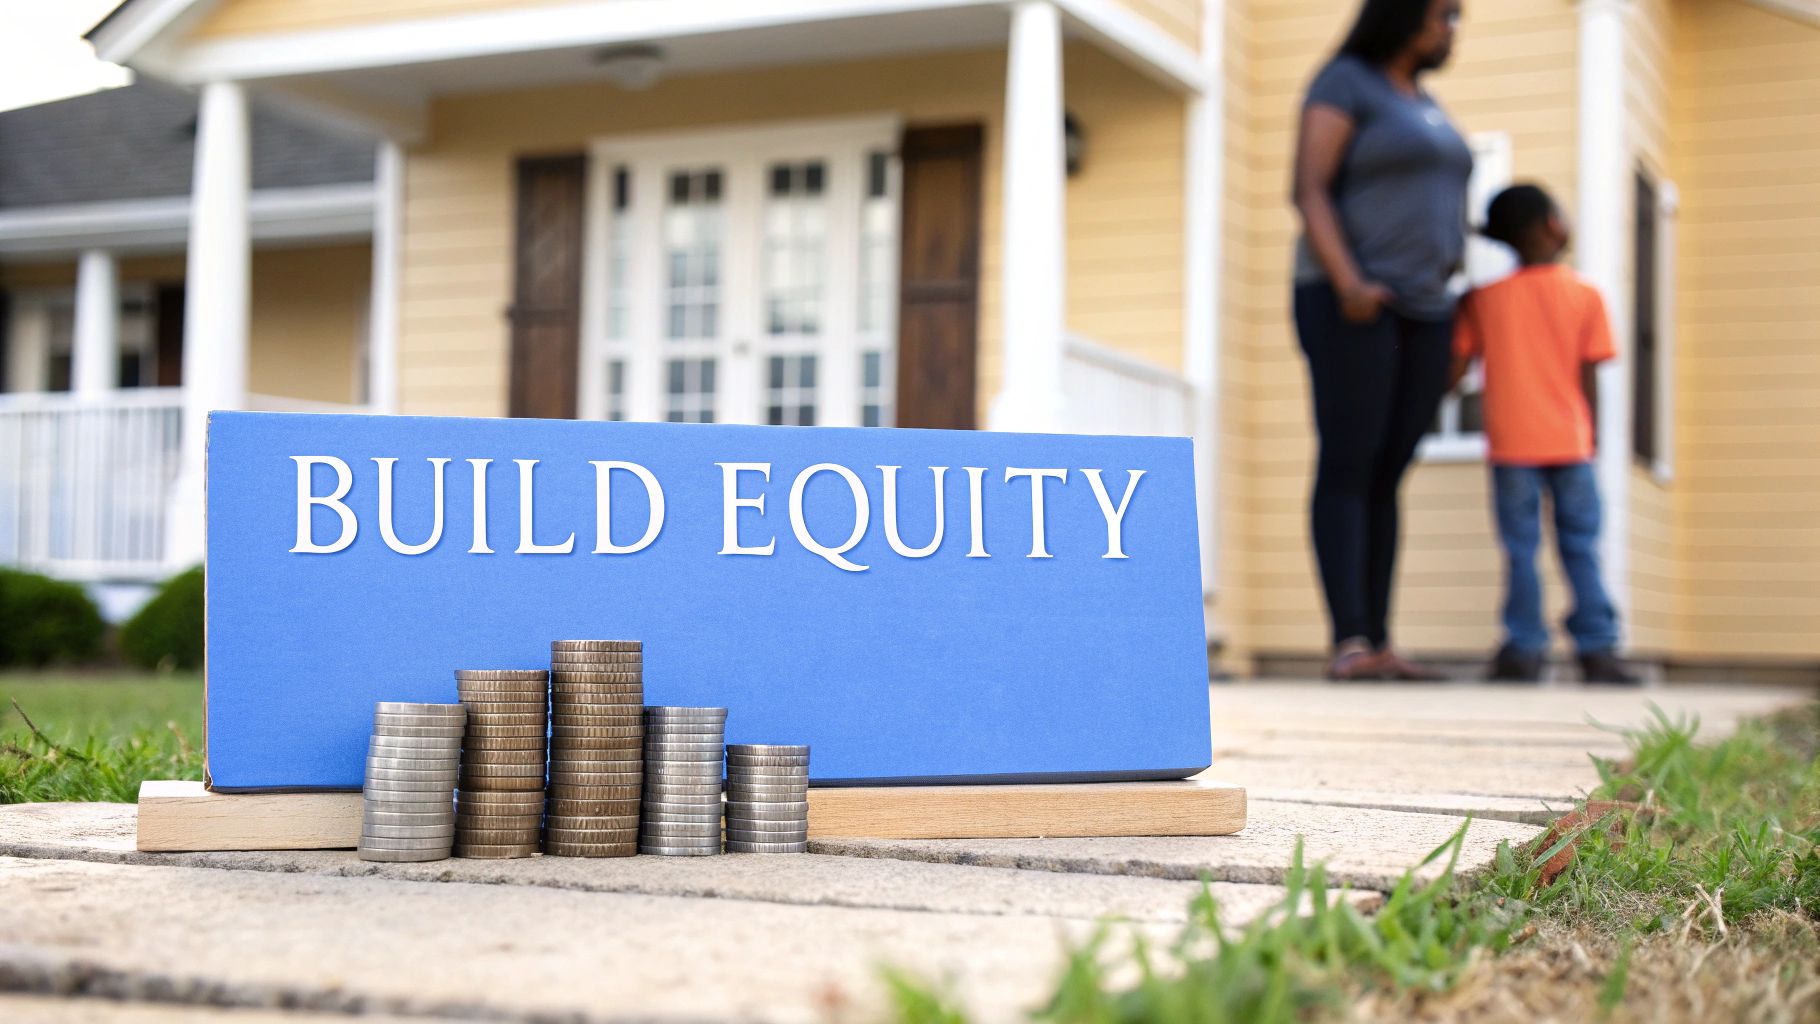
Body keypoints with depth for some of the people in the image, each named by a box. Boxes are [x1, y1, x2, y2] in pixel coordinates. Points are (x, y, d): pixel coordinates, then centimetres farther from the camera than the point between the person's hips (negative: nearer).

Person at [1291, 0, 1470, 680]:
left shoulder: (1419, 104, 20)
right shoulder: (1342, 83, -5)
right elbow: (1308, 191, -14)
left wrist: (1441, 317, 17)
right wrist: (1348, 286, -26)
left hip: (1417, 312, 8)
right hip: (1348, 305, -8)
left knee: (1386, 479, 4)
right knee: (1347, 470, -13)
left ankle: (1378, 645, 4)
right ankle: (1347, 646, -16)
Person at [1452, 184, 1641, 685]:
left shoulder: (1484, 299, 2)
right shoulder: (1586, 296, -1)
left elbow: (1455, 367, 2)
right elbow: (1587, 379, -1)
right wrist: (1589, 437, 8)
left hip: (1512, 443, 0)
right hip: (1569, 441, 0)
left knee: (1521, 549, 4)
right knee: (1581, 546, 6)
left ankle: (1525, 649, 3)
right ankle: (1597, 649, 6)